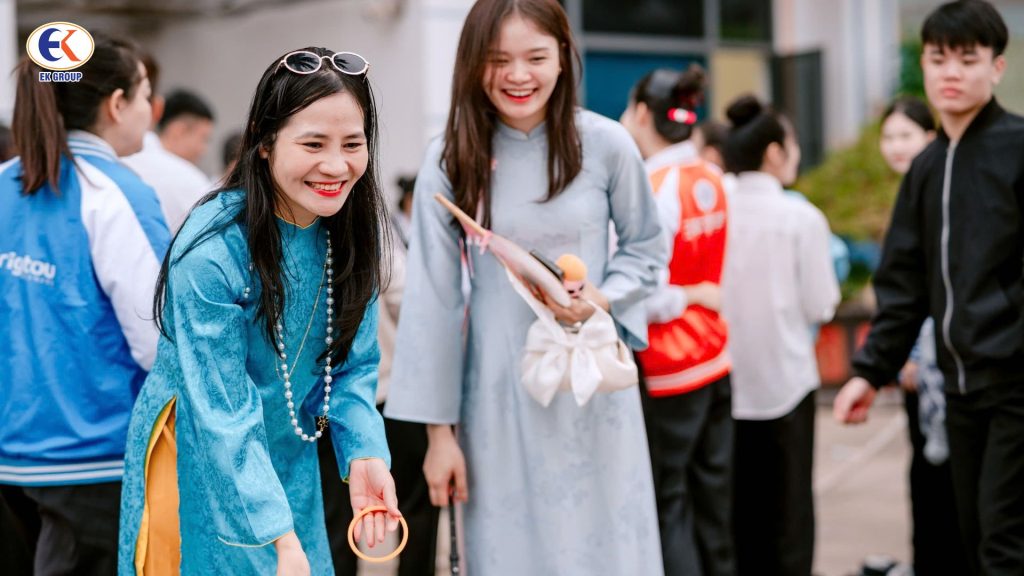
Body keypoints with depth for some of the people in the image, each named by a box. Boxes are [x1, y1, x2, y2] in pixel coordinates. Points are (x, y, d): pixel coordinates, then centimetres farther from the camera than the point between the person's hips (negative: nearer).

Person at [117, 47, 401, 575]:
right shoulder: (212, 252, -28)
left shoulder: (350, 231, -9)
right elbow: (224, 416, -27)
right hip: (200, 467, -5)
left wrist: (364, 453, -20)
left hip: (292, 460, 6)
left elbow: (353, 364, -3)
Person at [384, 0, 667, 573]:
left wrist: (605, 297, -15)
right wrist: (438, 428, -3)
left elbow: (648, 248, 7)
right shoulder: (450, 159, -7)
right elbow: (434, 298, -4)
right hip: (499, 390, 0)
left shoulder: (605, 144, -7)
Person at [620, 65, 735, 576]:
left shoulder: (652, 191, -17)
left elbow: (644, 295, -21)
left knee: (665, 506, 1)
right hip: (714, 360, 8)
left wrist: (687, 299, -5)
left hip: (663, 372, -7)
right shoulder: (709, 180, 5)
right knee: (710, 499, 14)